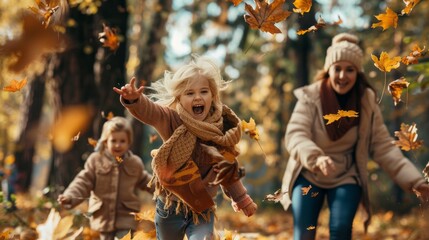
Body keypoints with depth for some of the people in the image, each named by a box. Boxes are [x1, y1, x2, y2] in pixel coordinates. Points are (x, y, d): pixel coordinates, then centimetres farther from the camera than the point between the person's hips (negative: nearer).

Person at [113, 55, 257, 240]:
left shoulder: (221, 131, -5)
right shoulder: (173, 121, -14)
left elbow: (228, 171, 10)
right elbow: (149, 111, -36)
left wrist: (241, 198, 16)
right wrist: (134, 100, -57)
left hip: (202, 209, 1)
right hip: (170, 207, -1)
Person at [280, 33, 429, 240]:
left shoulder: (367, 102, -8)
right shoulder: (310, 97, -14)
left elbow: (383, 147, -7)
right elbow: (295, 135, -25)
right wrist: (316, 158, -47)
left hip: (346, 178, 1)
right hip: (308, 176, -1)